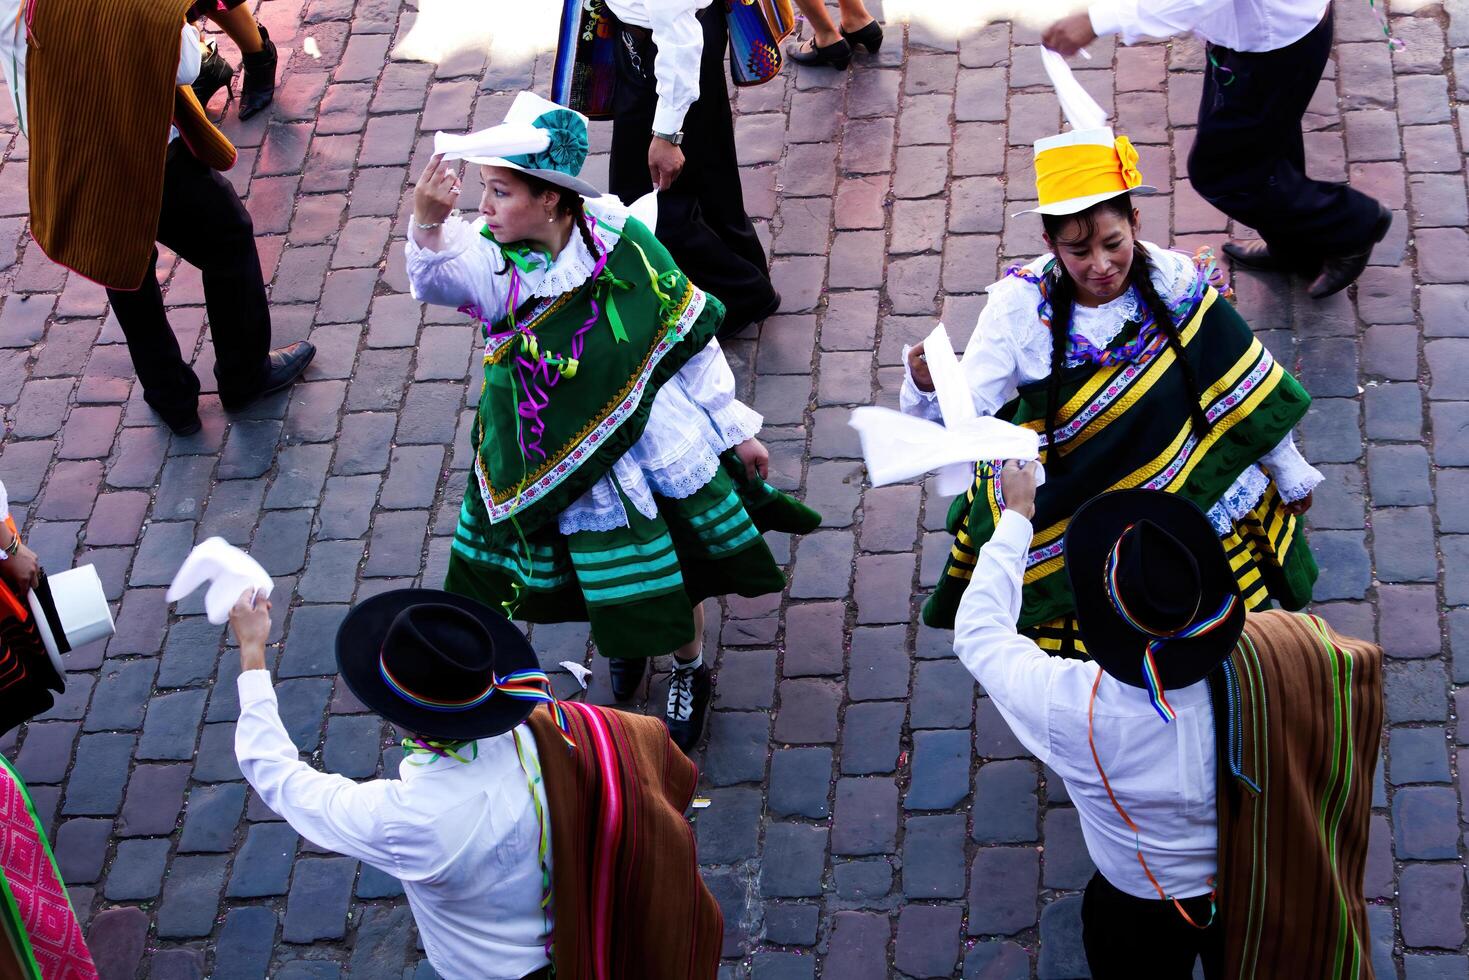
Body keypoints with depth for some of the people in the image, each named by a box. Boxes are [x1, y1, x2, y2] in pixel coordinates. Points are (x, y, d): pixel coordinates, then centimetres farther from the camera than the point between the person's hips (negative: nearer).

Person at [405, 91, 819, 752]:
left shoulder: (623, 245, -20)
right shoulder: (494, 261, -19)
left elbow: (691, 338, -8)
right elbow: (438, 280, -42)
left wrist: (734, 426, -1)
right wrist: (429, 229, -65)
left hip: (656, 445, -1)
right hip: (560, 466, 1)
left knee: (675, 578, 16)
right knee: (603, 583, 19)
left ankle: (690, 668, 47)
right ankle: (624, 649, 53)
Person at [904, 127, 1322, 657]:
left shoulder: (1176, 284, -14)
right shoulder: (1021, 306, -18)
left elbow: (1245, 387, -1)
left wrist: (1289, 473, 10)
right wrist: (927, 389, -49)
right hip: (1063, 517, -1)